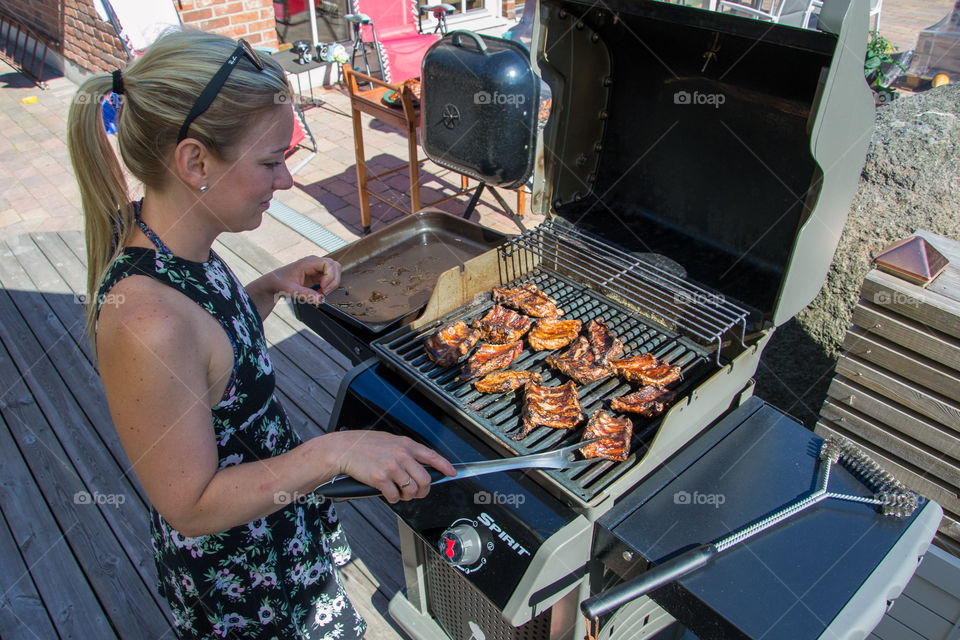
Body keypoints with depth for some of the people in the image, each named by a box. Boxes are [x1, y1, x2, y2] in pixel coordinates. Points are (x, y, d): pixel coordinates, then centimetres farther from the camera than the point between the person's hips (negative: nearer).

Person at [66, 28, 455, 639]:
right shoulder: (145, 323, -38)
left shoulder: (171, 243, -11)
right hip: (234, 571, -7)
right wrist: (333, 452, -33)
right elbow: (190, 506, -27)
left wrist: (271, 289, -8)